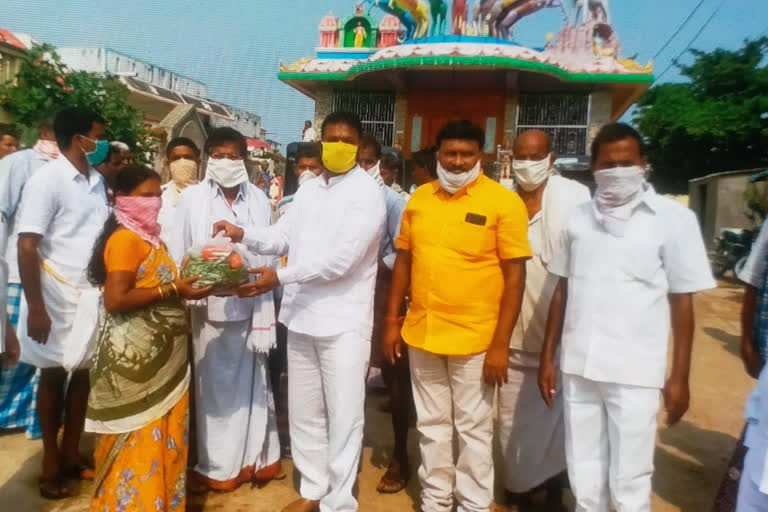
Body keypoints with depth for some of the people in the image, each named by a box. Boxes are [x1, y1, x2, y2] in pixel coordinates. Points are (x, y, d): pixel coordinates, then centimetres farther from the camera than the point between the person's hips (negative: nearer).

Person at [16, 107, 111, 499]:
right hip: (58, 298, -5)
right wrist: (35, 307, -15)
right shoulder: (47, 179, -10)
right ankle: (50, 461, 27)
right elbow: (26, 248, -13)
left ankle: (71, 455, 27)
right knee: (54, 376, 10)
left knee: (84, 374, 10)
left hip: (93, 296, 5)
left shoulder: (97, 182, 7)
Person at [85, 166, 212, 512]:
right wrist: (172, 290, -22)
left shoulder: (150, 237, 13)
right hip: (135, 360, -9)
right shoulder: (125, 239, -15)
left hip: (160, 356, 9)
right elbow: (116, 300, -23)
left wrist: (185, 284, 5)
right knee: (140, 442, 4)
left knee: (162, 438, 19)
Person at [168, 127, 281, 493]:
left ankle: (255, 458, 27)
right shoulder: (191, 197, 1)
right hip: (210, 307, -1)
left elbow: (268, 250, 3)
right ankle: (218, 466, 25)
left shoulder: (259, 199, 4)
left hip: (251, 306, 1)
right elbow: (178, 254, -1)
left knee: (251, 383, 11)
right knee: (213, 387, 10)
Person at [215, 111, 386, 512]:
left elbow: (341, 257, -20)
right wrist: (243, 235, -5)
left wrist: (280, 277, -23)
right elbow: (282, 236, 13)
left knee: (343, 416, 5)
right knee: (304, 412, 17)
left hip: (344, 322, -7)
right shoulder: (308, 190, 14)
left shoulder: (367, 193, -10)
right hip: (301, 317, 7)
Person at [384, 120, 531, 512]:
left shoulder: (504, 202, -8)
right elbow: (404, 260, 10)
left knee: (473, 429, 11)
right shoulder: (418, 199, 5)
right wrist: (392, 320, 8)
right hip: (421, 333, 4)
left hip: (475, 339, -4)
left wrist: (501, 343, -13)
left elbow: (515, 275, -10)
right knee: (431, 425, 18)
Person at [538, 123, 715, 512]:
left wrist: (679, 377, -2)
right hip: (577, 367, 3)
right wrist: (547, 357, 9)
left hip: (635, 372, -3)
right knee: (584, 477, 16)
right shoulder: (579, 217, 6)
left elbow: (682, 302, -1)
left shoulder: (674, 219, -3)